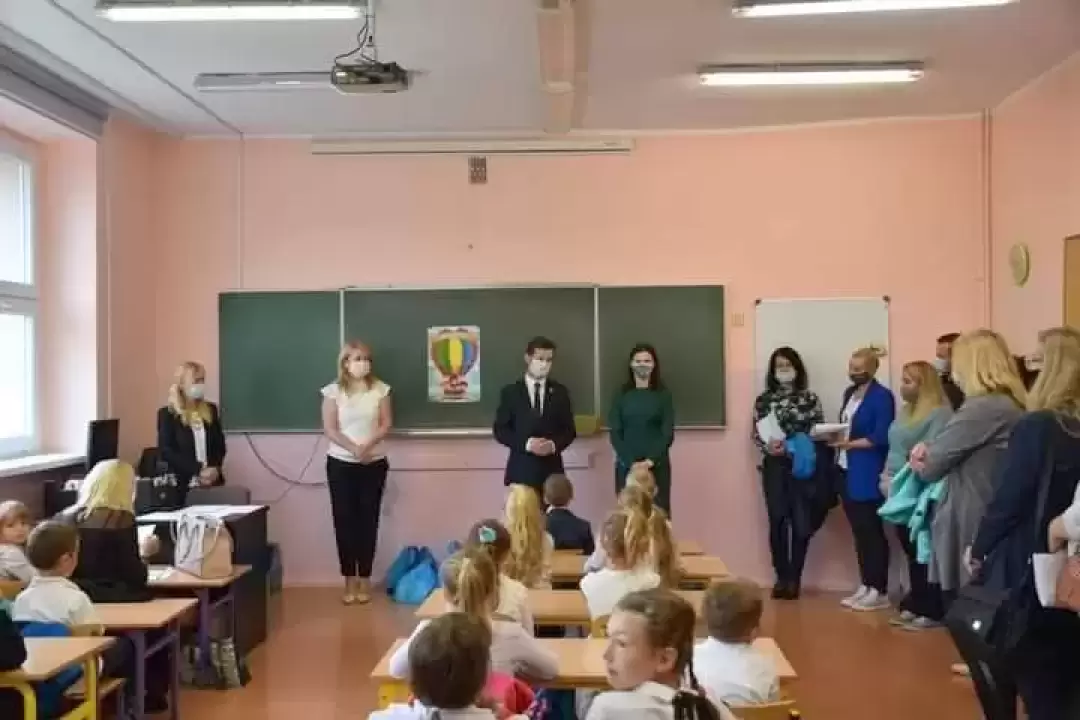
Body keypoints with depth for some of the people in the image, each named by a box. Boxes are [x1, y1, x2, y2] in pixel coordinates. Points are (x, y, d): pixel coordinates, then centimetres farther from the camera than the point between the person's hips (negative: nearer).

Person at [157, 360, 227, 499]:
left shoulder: (211, 410, 13)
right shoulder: (167, 414, -1)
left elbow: (220, 444, 12)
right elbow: (167, 452, -8)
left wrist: (215, 469, -7)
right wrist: (198, 471, -15)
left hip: (212, 482, 4)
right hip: (184, 484, -4)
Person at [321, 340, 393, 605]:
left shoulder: (380, 389, 0)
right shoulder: (334, 390, -3)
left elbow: (386, 424, -2)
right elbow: (330, 429, -8)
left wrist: (368, 445, -18)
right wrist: (353, 448, -20)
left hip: (374, 463, 1)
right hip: (341, 463, -1)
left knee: (368, 520, 2)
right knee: (344, 520, 1)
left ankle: (364, 579, 11)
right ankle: (350, 580, 9)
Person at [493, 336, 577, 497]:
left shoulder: (560, 392, 10)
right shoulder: (510, 392, 4)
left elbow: (569, 430, 9)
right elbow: (499, 430, 0)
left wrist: (554, 445, -11)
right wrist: (526, 444, -14)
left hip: (551, 470, 2)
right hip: (521, 470, -1)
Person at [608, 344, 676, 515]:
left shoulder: (663, 394, 4)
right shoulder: (621, 394, 6)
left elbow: (668, 433, -1)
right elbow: (614, 432, 1)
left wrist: (651, 460, -13)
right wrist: (631, 462, -11)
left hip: (657, 465, 0)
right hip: (626, 466, 1)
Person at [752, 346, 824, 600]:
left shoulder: (810, 398, 5)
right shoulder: (764, 399, 7)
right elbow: (756, 434, 5)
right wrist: (768, 446, -16)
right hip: (774, 467, 1)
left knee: (801, 523, -2)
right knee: (777, 522, 2)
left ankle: (794, 578, 11)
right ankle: (782, 577, 13)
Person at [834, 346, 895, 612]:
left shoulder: (882, 396, -11)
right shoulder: (850, 393, 14)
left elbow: (880, 438, -17)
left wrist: (848, 444, -21)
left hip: (867, 474, -8)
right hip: (847, 470, 8)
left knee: (871, 531, -2)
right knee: (858, 530, 12)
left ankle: (879, 592, 5)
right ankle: (865, 586, 20)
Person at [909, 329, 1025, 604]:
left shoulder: (983, 408, -19)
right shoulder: (1010, 405, 10)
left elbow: (930, 464, -12)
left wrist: (921, 458, 9)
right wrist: (930, 453, -2)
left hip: (968, 531, -9)